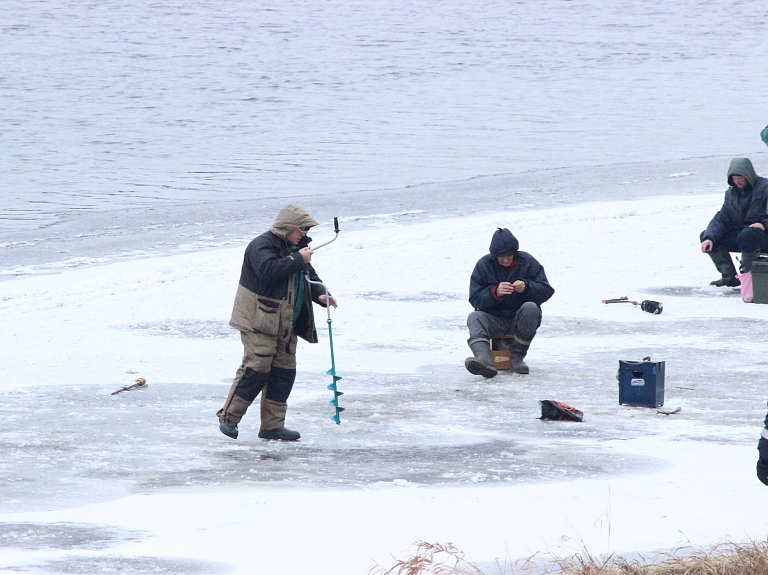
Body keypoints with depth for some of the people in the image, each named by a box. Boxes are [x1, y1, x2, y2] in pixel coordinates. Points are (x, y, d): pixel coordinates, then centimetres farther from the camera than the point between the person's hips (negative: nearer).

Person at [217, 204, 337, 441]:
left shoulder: (294, 248, 15)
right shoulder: (261, 246, -14)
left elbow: (308, 275, 22)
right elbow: (269, 271, -31)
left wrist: (320, 295, 3)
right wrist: (298, 259, -25)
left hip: (286, 322, 9)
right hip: (260, 322, -9)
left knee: (284, 371, 6)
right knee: (256, 368, -12)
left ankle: (273, 425, 11)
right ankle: (229, 416, -1)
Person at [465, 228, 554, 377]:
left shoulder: (527, 262, -1)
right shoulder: (483, 265, -1)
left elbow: (547, 291, -5)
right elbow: (475, 299, -8)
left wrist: (527, 287, -24)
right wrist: (495, 292, -27)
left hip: (520, 319, 0)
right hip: (494, 319, 1)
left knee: (530, 308, -32)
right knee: (475, 318, -29)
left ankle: (517, 357, -20)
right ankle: (485, 360, -58)